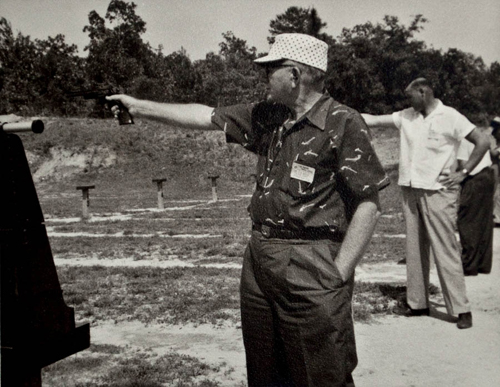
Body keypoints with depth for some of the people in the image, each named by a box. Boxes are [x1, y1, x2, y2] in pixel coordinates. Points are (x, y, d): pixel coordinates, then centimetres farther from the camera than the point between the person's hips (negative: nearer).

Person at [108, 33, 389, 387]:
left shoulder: (344, 124, -12)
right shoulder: (267, 116, 8)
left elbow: (369, 204, -14)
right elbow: (206, 117, 15)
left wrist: (337, 274, -16)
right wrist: (139, 106, 17)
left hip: (311, 269, -7)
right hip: (258, 259, 7)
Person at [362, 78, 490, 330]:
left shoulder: (450, 117, -5)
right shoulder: (407, 117, 11)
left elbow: (482, 142, -5)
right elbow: (373, 120, 11)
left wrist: (463, 173, -8)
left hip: (438, 192, -6)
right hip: (410, 191, 6)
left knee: (445, 250, -5)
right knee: (414, 249, 10)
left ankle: (461, 309, 4)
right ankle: (417, 302, 20)